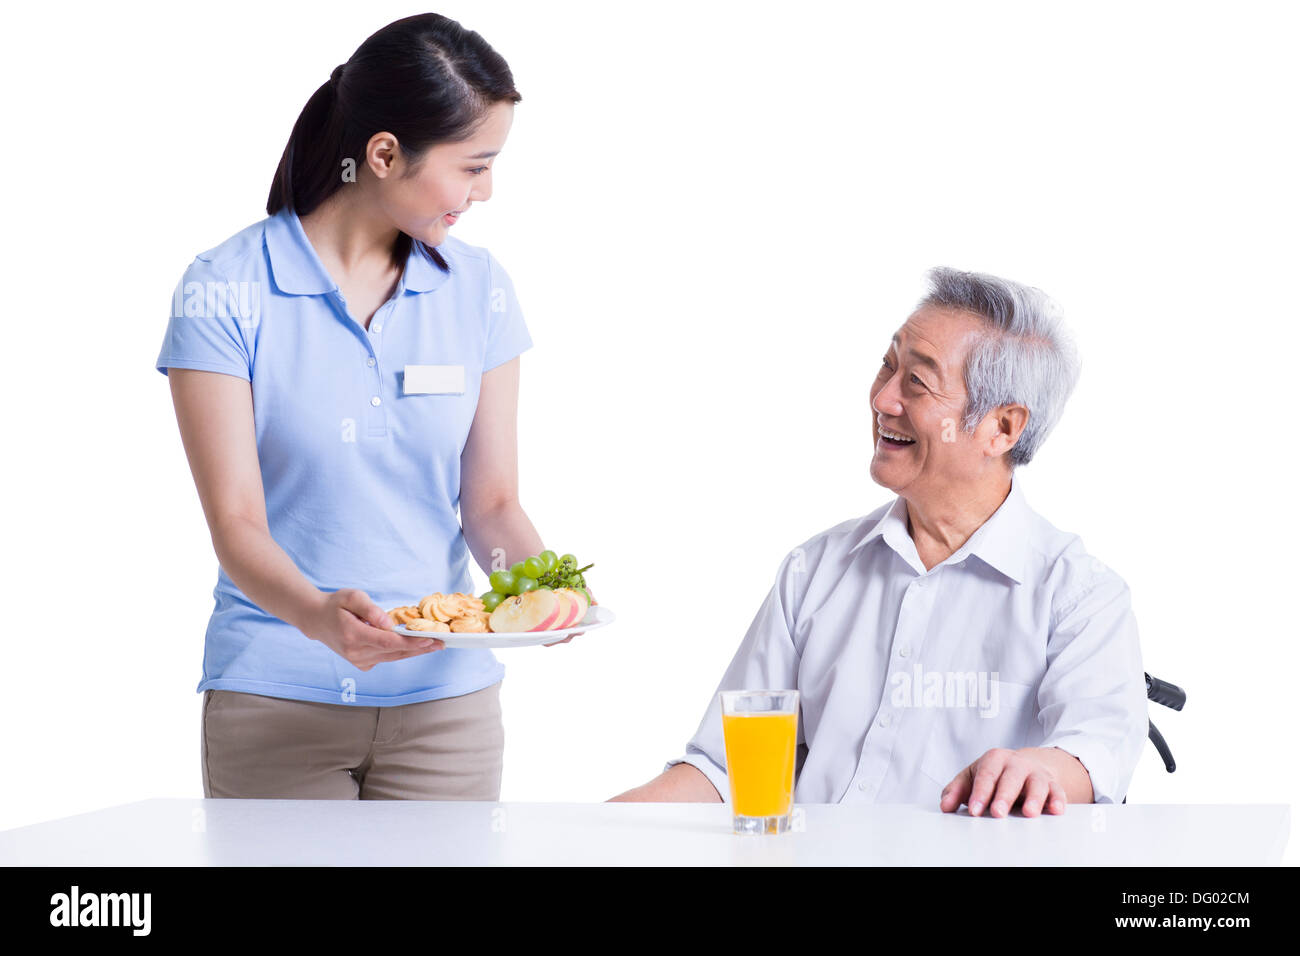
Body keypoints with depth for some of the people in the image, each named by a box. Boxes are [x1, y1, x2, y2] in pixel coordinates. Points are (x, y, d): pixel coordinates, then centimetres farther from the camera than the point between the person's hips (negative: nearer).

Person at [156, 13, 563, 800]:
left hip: (445, 698, 3)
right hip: (273, 698, -3)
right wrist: (318, 615, -31)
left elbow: (491, 500, 4)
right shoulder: (226, 291, -8)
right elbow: (236, 521, -13)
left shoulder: (479, 289, 4)